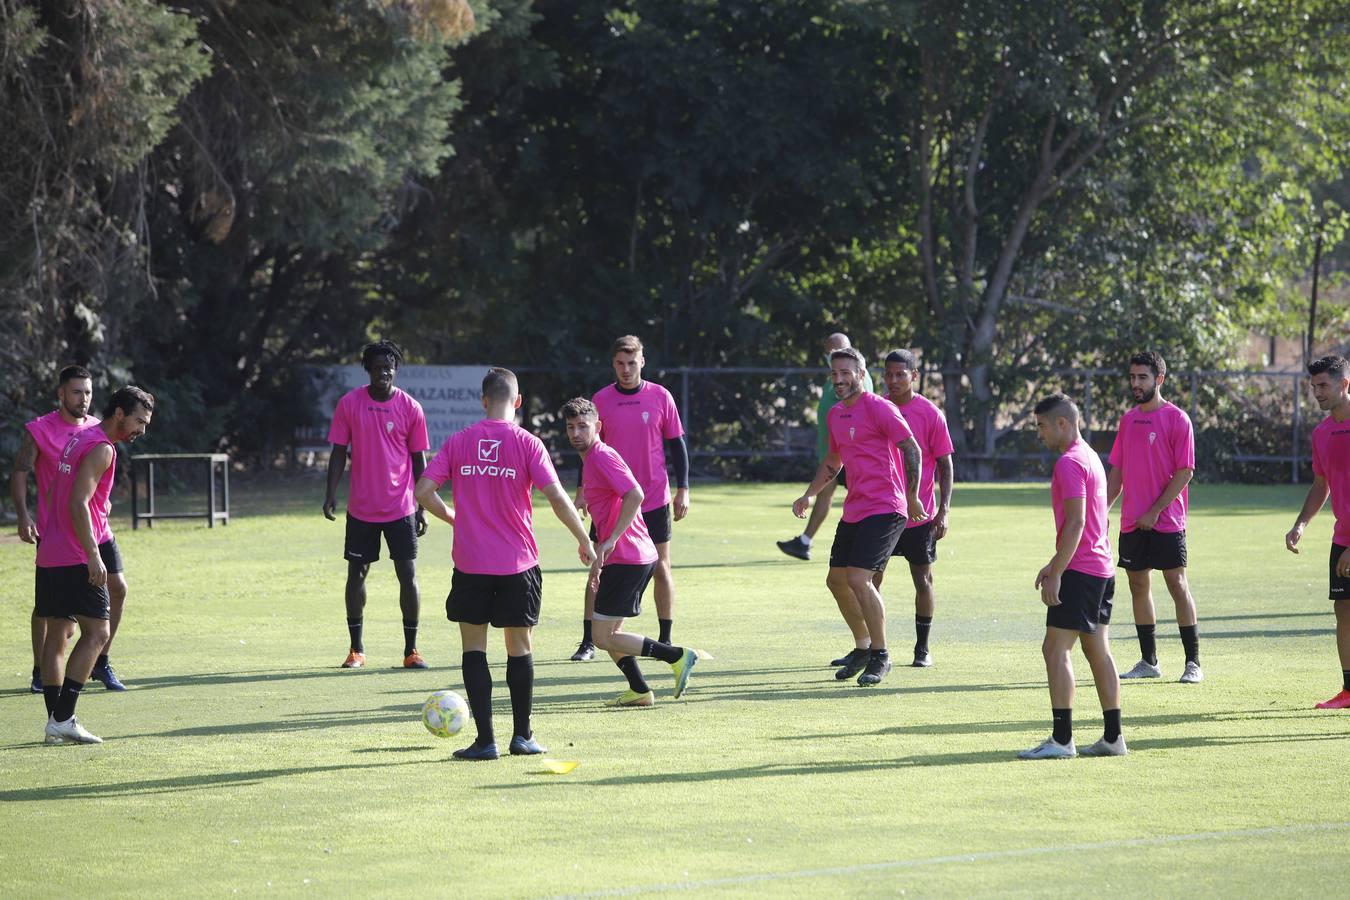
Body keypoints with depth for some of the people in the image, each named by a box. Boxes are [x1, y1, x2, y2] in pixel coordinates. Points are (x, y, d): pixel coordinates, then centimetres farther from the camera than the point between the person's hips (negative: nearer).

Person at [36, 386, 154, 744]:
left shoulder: (78, 439, 17)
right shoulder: (100, 449, -12)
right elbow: (78, 504, -21)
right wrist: (93, 556, -24)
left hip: (50, 554, 10)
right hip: (78, 557, -10)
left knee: (58, 634, 10)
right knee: (96, 634, -7)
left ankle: (55, 721, 10)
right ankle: (62, 719, -13)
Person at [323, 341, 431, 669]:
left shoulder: (411, 408, -2)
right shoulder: (349, 404, -1)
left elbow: (419, 460, 3)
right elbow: (339, 451, 3)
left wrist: (422, 508, 1)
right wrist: (331, 494, -8)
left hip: (401, 509, -1)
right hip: (361, 508, 1)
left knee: (408, 574, -4)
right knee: (356, 573, 5)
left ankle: (411, 650, 5)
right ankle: (356, 649, 15)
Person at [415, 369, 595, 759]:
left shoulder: (458, 442, 1)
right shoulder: (528, 444, -5)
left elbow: (423, 491, -3)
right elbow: (557, 497, -13)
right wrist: (584, 540, -1)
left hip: (470, 563, 0)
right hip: (518, 564, 0)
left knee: (474, 649, 5)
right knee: (519, 648, 12)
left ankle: (485, 739, -1)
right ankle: (522, 736, 15)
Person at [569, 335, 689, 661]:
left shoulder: (660, 397, -1)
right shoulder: (600, 400, 1)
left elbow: (677, 444, 4)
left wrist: (682, 490, -1)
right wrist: (582, 491, 2)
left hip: (654, 500, 0)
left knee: (661, 568, 4)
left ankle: (665, 641, 13)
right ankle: (588, 643, 2)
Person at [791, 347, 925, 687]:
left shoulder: (878, 408, -12)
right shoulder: (835, 414, 14)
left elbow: (912, 450, -13)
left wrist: (912, 498, -14)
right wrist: (808, 495, 19)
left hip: (884, 510, -9)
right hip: (853, 511, 9)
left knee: (858, 579, -17)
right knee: (836, 580, 12)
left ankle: (880, 656, -6)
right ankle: (863, 647, 29)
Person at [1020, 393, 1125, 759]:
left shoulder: (1070, 463, -15)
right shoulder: (1090, 457, 17)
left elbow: (1075, 523, -22)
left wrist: (1056, 574, -21)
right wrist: (1055, 564, 26)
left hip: (1079, 573, -10)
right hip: (1102, 570, 10)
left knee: (1056, 649, -8)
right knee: (1098, 650, 11)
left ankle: (1062, 739, -10)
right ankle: (1113, 737, 11)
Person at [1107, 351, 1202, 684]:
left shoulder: (1177, 419, -6)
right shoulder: (1128, 420, 13)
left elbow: (1185, 471, -11)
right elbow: (1116, 470, 17)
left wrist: (1155, 511, -15)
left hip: (1166, 520, -6)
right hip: (1132, 523, 6)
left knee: (1178, 585, -6)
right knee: (1139, 587, 8)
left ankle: (1193, 663, -2)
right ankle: (1149, 661, 16)